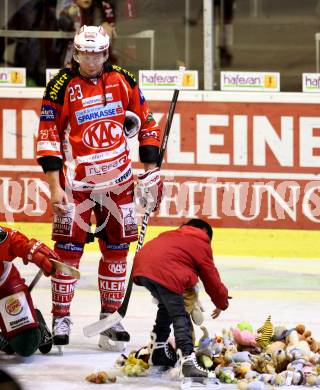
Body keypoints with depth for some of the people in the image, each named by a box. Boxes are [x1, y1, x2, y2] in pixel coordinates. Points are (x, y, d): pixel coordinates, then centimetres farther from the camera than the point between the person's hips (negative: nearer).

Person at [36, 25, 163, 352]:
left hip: (117, 180, 4)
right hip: (76, 181, -3)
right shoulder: (62, 86, -9)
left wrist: (150, 171, 6)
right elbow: (48, 138, -8)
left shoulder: (122, 80, 1)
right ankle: (60, 319, 4)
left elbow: (146, 124, 10)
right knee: (68, 248, -5)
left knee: (116, 248, 6)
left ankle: (110, 318, 15)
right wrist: (54, 187, -12)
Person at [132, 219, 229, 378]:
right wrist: (222, 303, 38)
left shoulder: (171, 235, 37)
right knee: (180, 317, -7)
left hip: (141, 267, 7)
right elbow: (212, 279, 22)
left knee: (167, 306, 30)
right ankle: (187, 358, -24)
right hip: (165, 274, -7)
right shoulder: (201, 244, 19)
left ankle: (158, 349, 34)